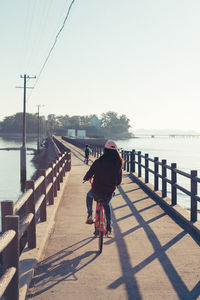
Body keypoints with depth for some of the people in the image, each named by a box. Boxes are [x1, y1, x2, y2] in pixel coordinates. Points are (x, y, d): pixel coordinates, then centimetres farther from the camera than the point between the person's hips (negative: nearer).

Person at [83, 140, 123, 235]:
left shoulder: (98, 161, -13)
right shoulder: (118, 163, -4)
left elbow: (89, 174, -8)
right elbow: (119, 180, 5)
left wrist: (85, 178, 16)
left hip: (96, 191, -2)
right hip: (109, 193, 3)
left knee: (89, 195, 34)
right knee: (106, 205, 34)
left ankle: (89, 215, 21)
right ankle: (109, 226, 26)